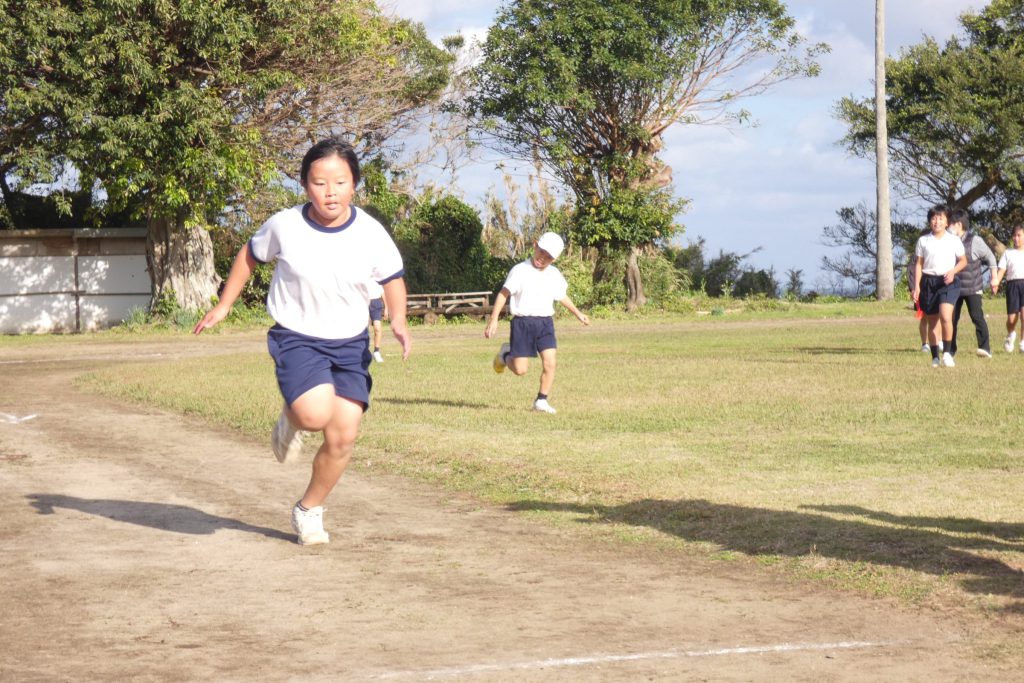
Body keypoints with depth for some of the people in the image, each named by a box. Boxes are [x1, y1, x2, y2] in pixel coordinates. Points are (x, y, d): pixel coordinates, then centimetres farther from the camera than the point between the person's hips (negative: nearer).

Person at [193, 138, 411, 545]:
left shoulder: (370, 235, -11)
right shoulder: (284, 226, -12)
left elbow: (392, 278, 5)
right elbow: (250, 255, 8)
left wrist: (398, 320, -13)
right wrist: (224, 305, 11)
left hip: (350, 344, 2)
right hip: (296, 338, -2)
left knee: (343, 436, -4)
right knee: (315, 413, -27)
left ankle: (309, 509, 21)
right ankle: (290, 420, 12)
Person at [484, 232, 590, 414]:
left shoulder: (555, 275, 9)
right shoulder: (520, 271, -8)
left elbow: (562, 296, 27)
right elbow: (503, 294, -10)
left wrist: (577, 313, 34)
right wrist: (493, 320, -16)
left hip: (545, 323, 4)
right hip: (523, 322, -4)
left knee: (550, 363, -10)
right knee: (520, 369, -5)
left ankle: (541, 400, 5)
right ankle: (506, 354, 29)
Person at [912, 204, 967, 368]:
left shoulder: (954, 240, 4)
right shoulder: (923, 241, 6)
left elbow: (963, 261, 11)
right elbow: (919, 264, 8)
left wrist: (953, 271, -9)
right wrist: (916, 286, 2)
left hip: (948, 282, -2)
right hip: (929, 282, 2)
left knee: (945, 317, -22)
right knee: (932, 322, 5)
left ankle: (947, 353, -9)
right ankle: (935, 357, 13)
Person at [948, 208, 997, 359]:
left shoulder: (974, 240, -6)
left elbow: (990, 257, 3)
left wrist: (994, 277, 3)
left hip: (972, 288, -4)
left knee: (977, 316, -13)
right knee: (952, 318, 5)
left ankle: (985, 348, -13)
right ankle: (951, 350, 14)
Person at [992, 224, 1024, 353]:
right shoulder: (1008, 253, 18)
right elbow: (1001, 270, 6)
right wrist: (995, 282, -12)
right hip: (1012, 284, 1)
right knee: (1011, 318, -4)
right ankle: (1010, 335, 30)